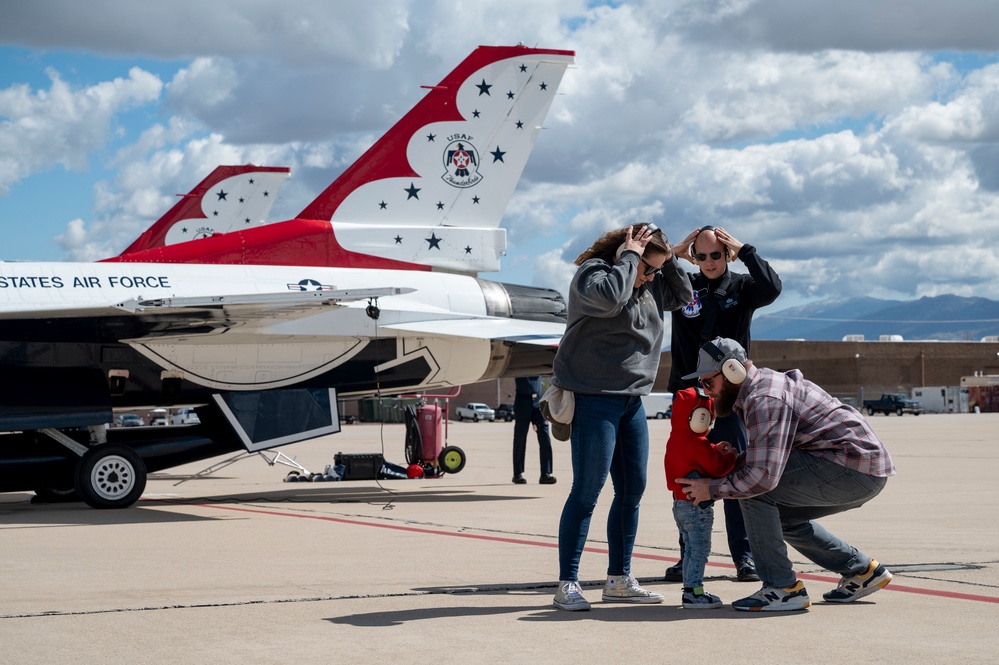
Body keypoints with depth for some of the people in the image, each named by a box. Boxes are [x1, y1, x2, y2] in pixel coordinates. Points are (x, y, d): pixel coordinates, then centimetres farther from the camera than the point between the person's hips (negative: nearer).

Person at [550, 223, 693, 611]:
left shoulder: (649, 286, 16)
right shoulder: (591, 273, -9)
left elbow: (683, 296, 25)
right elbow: (610, 297, -29)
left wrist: (668, 259, 10)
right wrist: (629, 257, -17)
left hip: (631, 400, 9)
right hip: (593, 399, -9)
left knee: (633, 489, 10)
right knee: (587, 491, -9)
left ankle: (619, 580, 20)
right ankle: (567, 585, -4)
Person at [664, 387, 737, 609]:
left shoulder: (675, 439, 11)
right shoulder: (697, 444, -19)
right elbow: (718, 467, -17)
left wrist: (715, 449, 11)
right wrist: (730, 455, 0)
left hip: (680, 503, 10)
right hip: (697, 506, -10)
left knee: (691, 549, 16)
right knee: (699, 550, -6)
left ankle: (690, 589, 19)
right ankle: (693, 592, -7)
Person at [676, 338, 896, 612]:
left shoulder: (765, 399, -18)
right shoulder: (765, 382, 15)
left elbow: (763, 475, -27)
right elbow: (766, 457, 19)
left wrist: (714, 488, -14)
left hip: (855, 469, -11)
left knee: (756, 490, -14)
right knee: (780, 514, 22)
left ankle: (783, 589, -10)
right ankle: (862, 571, 27)